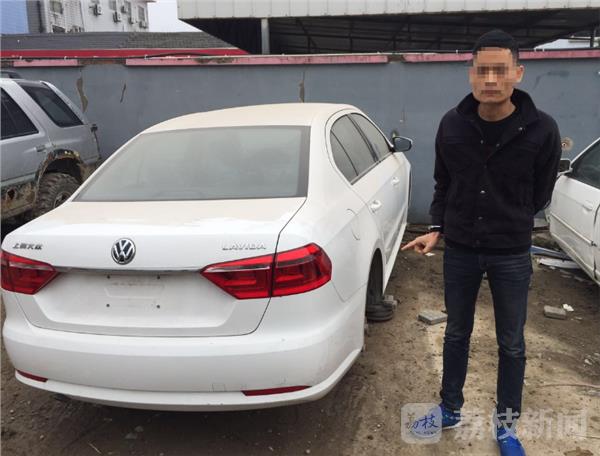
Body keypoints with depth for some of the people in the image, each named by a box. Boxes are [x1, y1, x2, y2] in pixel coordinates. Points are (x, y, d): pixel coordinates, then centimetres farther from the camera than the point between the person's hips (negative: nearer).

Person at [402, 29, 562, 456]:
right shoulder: (452, 125, -7)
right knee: (456, 334, 16)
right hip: (459, 250, 2)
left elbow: (539, 196, 0)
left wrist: (507, 228, 5)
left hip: (512, 256, -1)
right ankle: (451, 408, 36)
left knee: (512, 344, 12)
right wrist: (438, 229, -3)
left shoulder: (541, 129, -13)